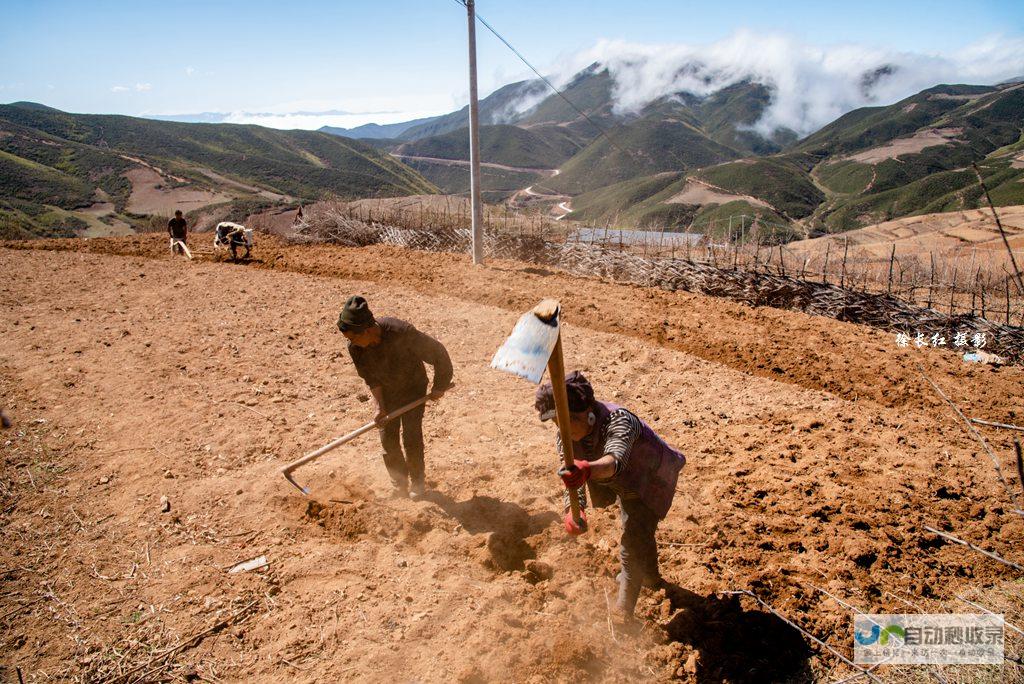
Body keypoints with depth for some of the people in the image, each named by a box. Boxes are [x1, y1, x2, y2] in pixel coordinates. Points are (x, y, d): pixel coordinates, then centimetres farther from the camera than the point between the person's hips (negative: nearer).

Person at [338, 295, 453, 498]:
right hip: (386, 392, 4)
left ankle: (417, 484, 15)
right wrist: (380, 406, -15)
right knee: (388, 439, 1)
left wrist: (440, 385, -16)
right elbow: (371, 378, -7)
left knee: (411, 437, -7)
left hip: (413, 388, -4)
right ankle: (400, 485, 20)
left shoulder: (402, 333, -37)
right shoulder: (355, 348, -23)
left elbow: (437, 351, -25)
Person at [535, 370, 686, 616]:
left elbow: (616, 460, -65)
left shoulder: (618, 421, -44)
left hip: (651, 481, -7)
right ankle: (650, 576, 59)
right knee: (636, 532, 30)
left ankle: (623, 613, 6)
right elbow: (573, 485, -29)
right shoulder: (565, 439, -23)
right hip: (627, 484, 8)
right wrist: (574, 511, -50)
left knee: (633, 545, -13)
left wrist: (587, 469, -86)